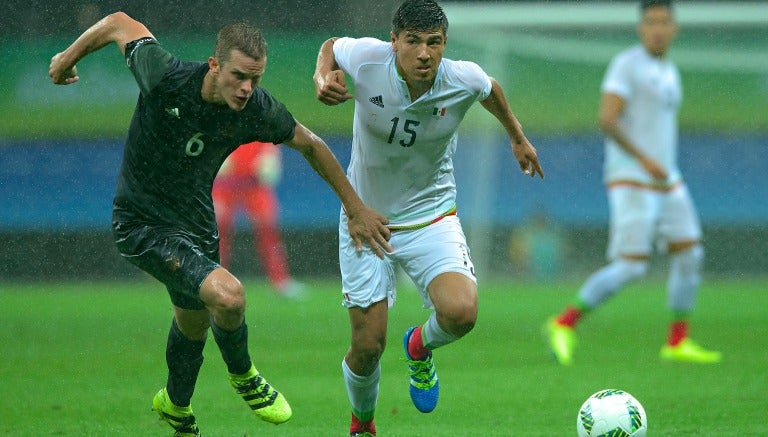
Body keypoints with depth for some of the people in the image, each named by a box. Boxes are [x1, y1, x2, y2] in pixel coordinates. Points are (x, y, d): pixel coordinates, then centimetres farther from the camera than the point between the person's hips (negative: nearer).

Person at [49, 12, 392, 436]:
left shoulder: (258, 110, -16)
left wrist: (356, 208, 6)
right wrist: (68, 57, 5)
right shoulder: (166, 78, -28)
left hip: (196, 223, 6)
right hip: (142, 223, -6)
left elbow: (310, 145, 2)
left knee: (193, 322, 25)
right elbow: (120, 23, -12)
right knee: (227, 296, -25)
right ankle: (243, 376, 7)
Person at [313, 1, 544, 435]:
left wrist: (519, 138, 25)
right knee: (367, 347, -1)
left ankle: (421, 347, 12)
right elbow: (331, 47, 4)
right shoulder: (366, 59, -21)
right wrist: (323, 80, -18)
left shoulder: (464, 80, -17)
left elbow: (491, 89, 9)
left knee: (460, 313, -26)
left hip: (431, 216, 0)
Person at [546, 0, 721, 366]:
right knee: (630, 266, -13)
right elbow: (606, 120, -21)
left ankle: (677, 343, 11)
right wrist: (645, 160, -25)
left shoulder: (668, 72, 16)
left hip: (666, 181, 9)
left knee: (689, 254, 3)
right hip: (631, 181, -9)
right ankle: (564, 325, -4)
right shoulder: (626, 65, -12)